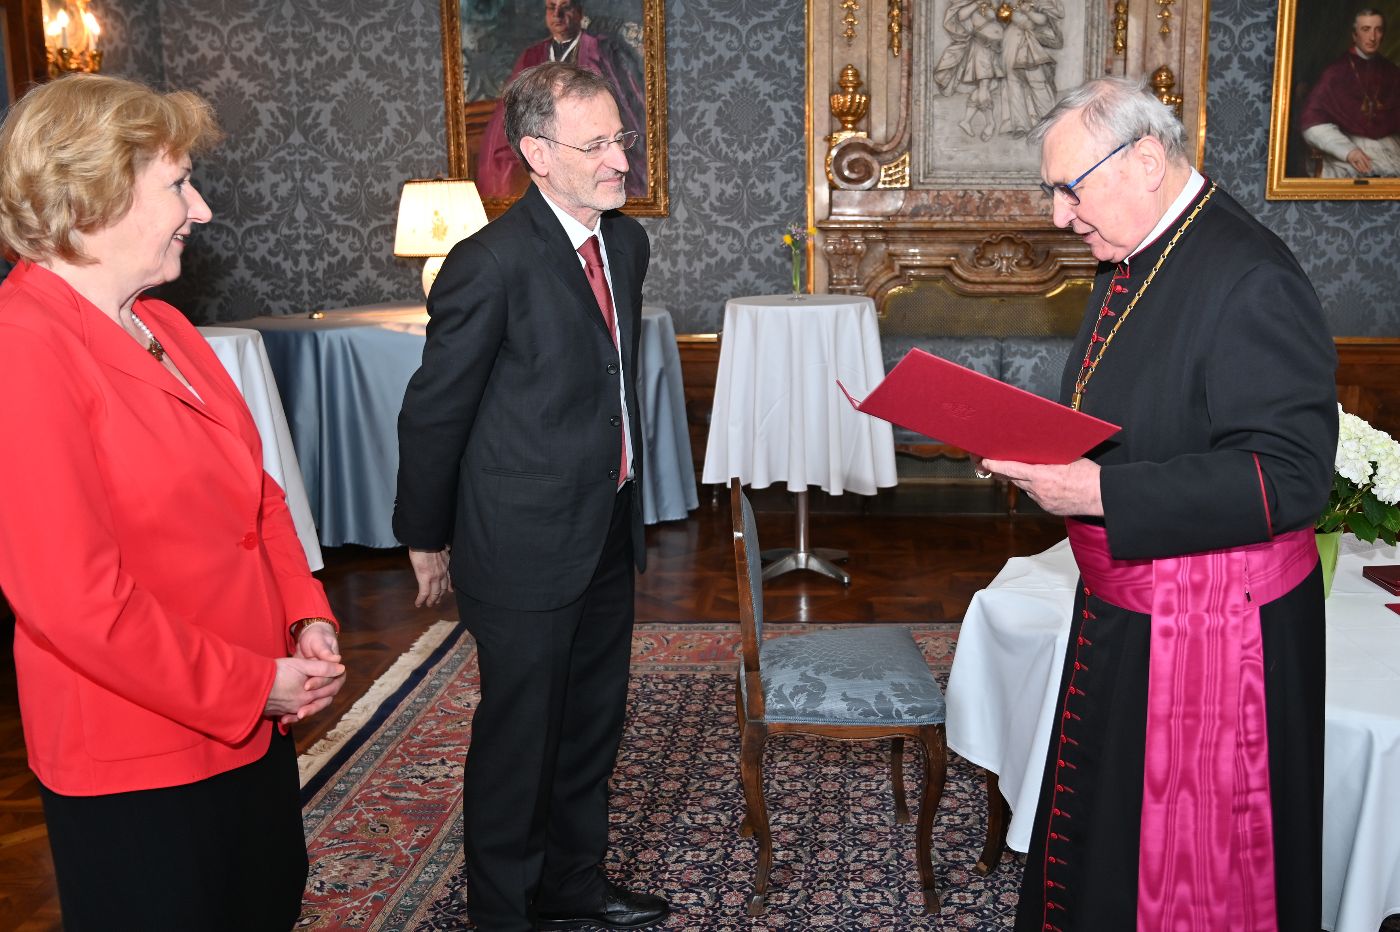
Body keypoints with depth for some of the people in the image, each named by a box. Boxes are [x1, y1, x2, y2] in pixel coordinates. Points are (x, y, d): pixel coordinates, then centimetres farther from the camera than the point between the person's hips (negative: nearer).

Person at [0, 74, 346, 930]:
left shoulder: (164, 326, 8)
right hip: (136, 761, -8)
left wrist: (308, 616, -1)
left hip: (250, 724, 8)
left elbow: (252, 486, 12)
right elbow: (72, 595, -25)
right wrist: (249, 684, -17)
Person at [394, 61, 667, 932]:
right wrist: (427, 538, -2)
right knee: (521, 734, 9)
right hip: (525, 543, -7)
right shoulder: (491, 264, -20)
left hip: (608, 531, 8)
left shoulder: (627, 241, 5)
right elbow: (434, 411, -11)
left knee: (593, 721, 20)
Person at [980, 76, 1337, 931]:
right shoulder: (1138, 261, 7)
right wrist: (1038, 447, 1)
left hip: (1209, 626, -9)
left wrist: (1099, 492, -28)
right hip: (1123, 607, 9)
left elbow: (1289, 476, -26)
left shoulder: (1249, 281, -21)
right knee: (1105, 830, 23)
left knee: (1192, 862, 10)